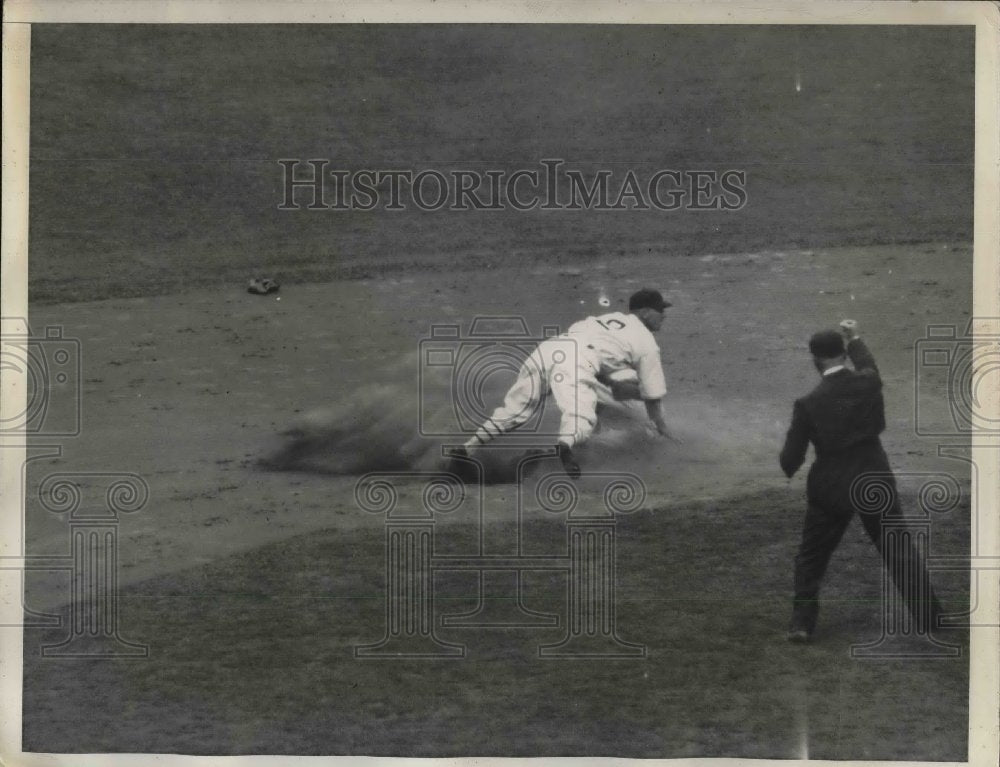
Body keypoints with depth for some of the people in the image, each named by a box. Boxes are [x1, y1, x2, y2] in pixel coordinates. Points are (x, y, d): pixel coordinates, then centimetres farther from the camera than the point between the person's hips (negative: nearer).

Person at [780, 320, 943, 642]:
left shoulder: (808, 404, -16)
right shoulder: (869, 383, -10)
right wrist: (854, 339, 35)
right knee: (898, 549, 16)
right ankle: (927, 615, 22)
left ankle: (802, 623, 13)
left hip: (831, 488, -2)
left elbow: (790, 460, -10)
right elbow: (867, 365, 18)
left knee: (810, 558, 14)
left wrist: (788, 466, 14)